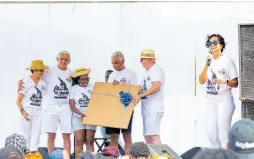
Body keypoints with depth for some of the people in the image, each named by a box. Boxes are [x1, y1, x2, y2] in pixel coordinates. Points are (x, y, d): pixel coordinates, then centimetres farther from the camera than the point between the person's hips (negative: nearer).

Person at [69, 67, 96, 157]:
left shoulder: (92, 88, 5)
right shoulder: (73, 89, 3)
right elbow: (72, 106, -2)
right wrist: (81, 114, -17)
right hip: (78, 117, -1)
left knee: (89, 141, -4)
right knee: (79, 141, -10)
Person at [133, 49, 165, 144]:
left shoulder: (156, 70, -7)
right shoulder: (147, 72, 22)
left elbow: (156, 87, -21)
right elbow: (142, 89, 25)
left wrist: (140, 96, -26)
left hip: (154, 109, -10)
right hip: (147, 109, 10)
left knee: (154, 135, -17)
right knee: (147, 136, 9)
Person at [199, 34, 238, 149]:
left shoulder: (228, 61, -5)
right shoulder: (209, 61, 10)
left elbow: (235, 83, -6)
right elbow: (202, 81, 1)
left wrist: (225, 81, -26)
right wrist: (206, 66, -11)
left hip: (224, 99, -6)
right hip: (210, 100, 6)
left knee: (223, 135, -11)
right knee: (212, 135, 11)